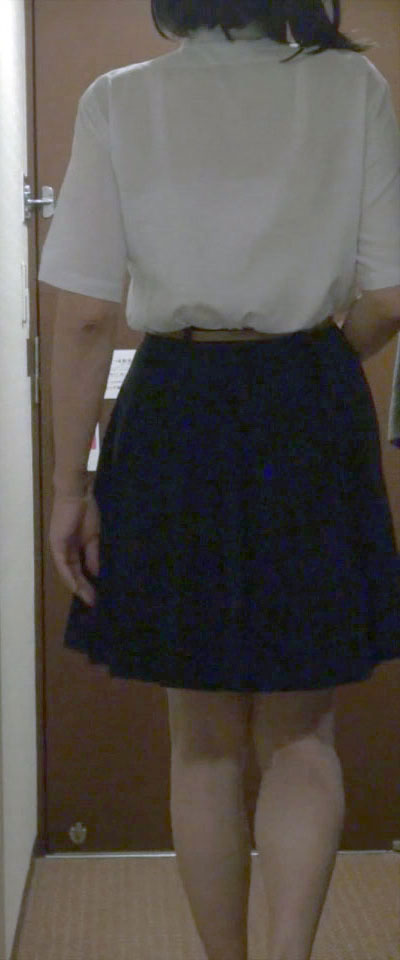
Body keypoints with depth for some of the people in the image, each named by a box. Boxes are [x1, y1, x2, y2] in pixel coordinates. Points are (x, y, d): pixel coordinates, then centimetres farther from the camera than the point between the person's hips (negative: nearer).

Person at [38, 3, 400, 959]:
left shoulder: (118, 102, -2)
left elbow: (86, 317, -6)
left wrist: (71, 485, 0)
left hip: (177, 413, 0)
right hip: (313, 416, 0)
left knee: (204, 742, 15)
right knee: (302, 735, 13)